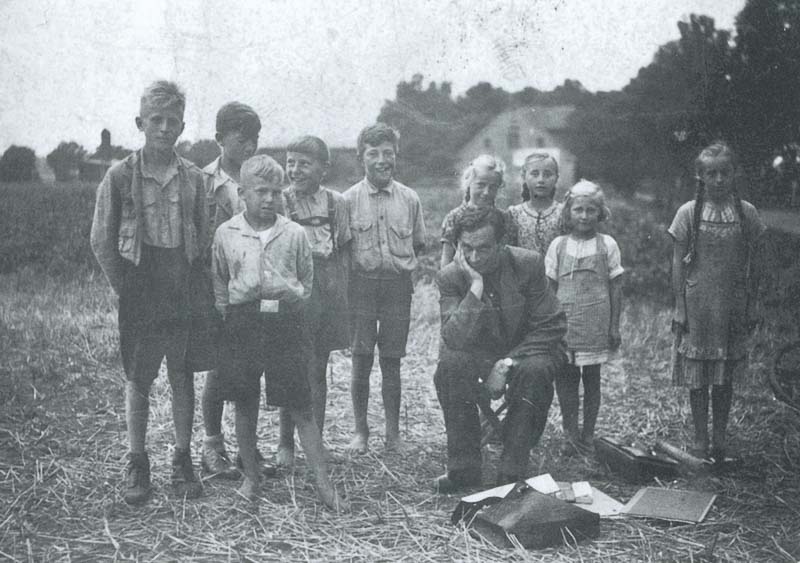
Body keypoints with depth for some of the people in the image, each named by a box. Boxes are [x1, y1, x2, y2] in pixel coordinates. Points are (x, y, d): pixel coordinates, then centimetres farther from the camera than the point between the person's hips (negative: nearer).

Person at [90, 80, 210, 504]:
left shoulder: (192, 178, 3)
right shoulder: (120, 176, -5)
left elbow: (203, 237, 9)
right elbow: (101, 240, -1)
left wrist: (194, 285, 2)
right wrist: (125, 286, -3)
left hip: (183, 291, 2)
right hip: (139, 292, -2)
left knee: (183, 377, 8)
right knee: (138, 381, 6)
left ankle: (182, 460, 20)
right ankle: (137, 465, 19)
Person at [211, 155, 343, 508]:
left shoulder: (294, 234, 1)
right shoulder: (226, 234, 2)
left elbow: (307, 281, 13)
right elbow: (219, 284, 13)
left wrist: (292, 298, 3)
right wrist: (232, 317, 9)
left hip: (284, 322, -1)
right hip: (242, 323, 1)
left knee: (301, 407, -1)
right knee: (245, 403, 9)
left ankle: (322, 481, 5)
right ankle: (251, 476, 26)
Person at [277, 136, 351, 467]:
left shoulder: (335, 202, 5)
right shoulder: (280, 201, -4)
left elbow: (342, 249, 12)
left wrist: (340, 287, 5)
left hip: (327, 289, 3)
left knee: (318, 370, 9)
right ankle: (285, 444, 12)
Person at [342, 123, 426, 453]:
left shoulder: (409, 199, 6)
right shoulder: (350, 199, 1)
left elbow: (419, 244, 15)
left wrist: (398, 260, 6)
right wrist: (363, 260, -3)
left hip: (398, 284, 1)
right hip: (361, 283, -1)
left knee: (391, 361, 5)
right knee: (361, 360, 0)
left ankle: (393, 431, 15)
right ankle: (360, 430, 13)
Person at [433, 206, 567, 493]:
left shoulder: (528, 264, -14)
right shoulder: (450, 277, -13)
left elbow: (551, 326, -13)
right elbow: (454, 340, -26)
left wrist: (508, 363, -23)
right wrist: (476, 287, -33)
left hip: (525, 350, -1)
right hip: (478, 354, 1)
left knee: (534, 372, -34)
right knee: (449, 366, -30)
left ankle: (513, 473, -22)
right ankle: (463, 468, -17)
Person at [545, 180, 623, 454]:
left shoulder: (607, 245, 2)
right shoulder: (558, 245, 4)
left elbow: (616, 287, 4)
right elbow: (550, 287, 6)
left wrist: (615, 326, 1)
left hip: (595, 323, -1)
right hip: (564, 322, 1)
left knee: (592, 377, 6)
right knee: (565, 376, 0)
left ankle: (588, 435, 16)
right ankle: (570, 433, 11)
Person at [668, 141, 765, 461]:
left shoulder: (746, 213, 0)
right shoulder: (688, 213, -4)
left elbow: (755, 262, 5)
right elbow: (678, 263, -2)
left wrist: (752, 305, 4)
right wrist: (679, 307, -5)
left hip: (733, 304, 1)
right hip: (697, 304, -1)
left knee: (725, 376, 8)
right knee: (697, 377, 4)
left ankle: (719, 438, 21)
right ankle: (700, 441, 15)